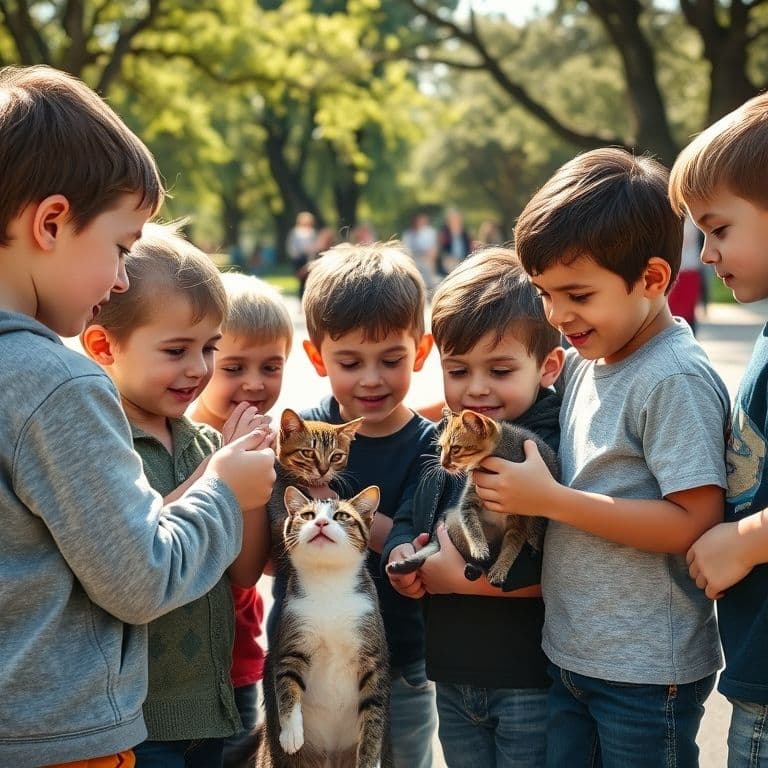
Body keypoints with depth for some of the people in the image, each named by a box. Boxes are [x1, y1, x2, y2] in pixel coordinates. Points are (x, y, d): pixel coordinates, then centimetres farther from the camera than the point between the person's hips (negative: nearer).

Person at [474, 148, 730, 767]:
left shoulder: (675, 380, -18)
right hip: (568, 653, 8)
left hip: (646, 675, -7)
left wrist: (551, 500, -21)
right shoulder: (581, 364, 6)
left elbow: (696, 523, -23)